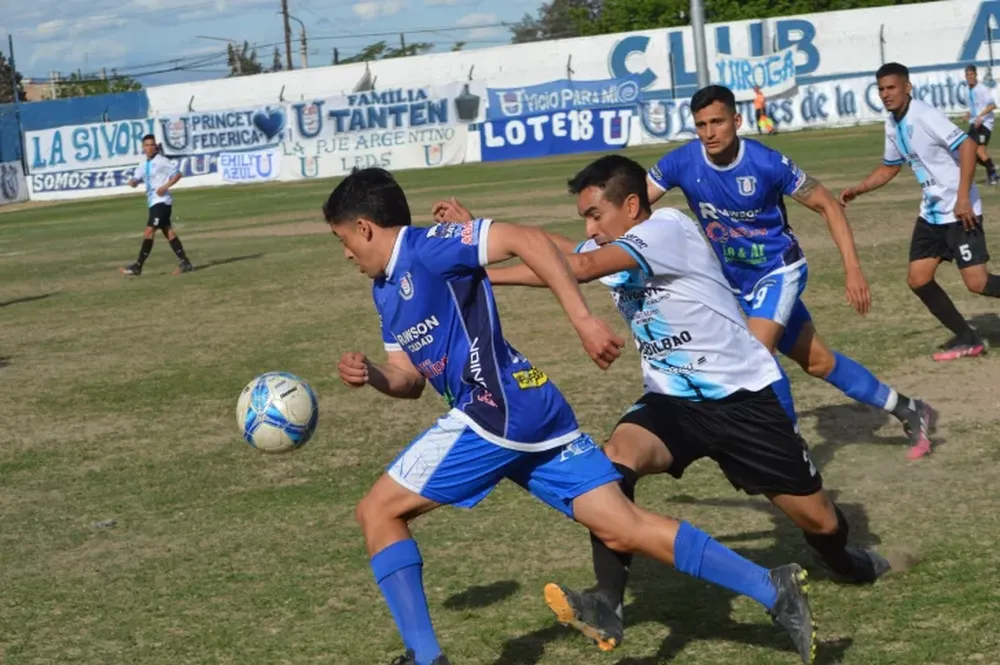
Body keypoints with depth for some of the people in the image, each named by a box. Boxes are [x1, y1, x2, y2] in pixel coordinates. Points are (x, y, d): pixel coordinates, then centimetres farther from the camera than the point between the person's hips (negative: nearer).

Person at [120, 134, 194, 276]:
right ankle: (185, 263, 10)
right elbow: (135, 179, 10)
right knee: (168, 232, 8)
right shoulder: (143, 166, 15)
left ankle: (137, 266, -12)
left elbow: (177, 174, -8)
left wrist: (165, 186, -19)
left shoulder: (161, 161, -7)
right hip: (153, 202, 9)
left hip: (162, 201, -9)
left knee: (149, 232, -12)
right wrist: (133, 182, -14)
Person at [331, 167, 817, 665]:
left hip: (498, 412, -10)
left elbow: (526, 239, -18)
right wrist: (371, 375, 2)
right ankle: (774, 591, 0)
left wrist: (583, 320, -23)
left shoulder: (427, 248, -8)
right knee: (624, 529, 4)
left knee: (378, 511, 1)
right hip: (530, 412, 10)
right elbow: (410, 379, 24)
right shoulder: (386, 288, 21)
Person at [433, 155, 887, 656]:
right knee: (616, 458, -28)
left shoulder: (669, 228, -22)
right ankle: (608, 605, -30)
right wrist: (474, 229, -15)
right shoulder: (608, 251, 3)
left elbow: (580, 268, -32)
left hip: (741, 396, -5)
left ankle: (845, 562, 42)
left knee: (818, 519, 5)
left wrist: (483, 275, -33)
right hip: (671, 399, 5)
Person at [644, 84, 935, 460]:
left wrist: (853, 269, -19)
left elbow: (827, 205, -14)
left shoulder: (767, 162, -23)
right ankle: (908, 412, 28)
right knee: (817, 362, 12)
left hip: (778, 271, -4)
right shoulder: (682, 163, -15)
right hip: (738, 281, 4)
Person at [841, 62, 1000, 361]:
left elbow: (966, 146, -25)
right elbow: (889, 167, 23)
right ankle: (967, 339, 15)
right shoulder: (893, 125, 8)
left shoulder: (925, 116, -18)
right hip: (931, 212, 9)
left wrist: (963, 197, -29)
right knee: (918, 279, 4)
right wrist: (857, 189, 10)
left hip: (960, 211, -9)